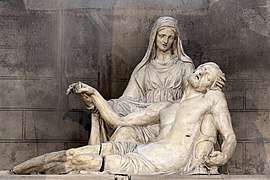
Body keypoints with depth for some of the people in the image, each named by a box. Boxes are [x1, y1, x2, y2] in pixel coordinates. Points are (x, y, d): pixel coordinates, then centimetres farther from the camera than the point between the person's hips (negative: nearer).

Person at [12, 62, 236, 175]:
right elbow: (119, 120, 21)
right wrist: (93, 94, 15)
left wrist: (223, 156, -16)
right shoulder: (164, 108, 24)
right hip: (142, 150, 6)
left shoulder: (213, 98, 10)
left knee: (77, 162, -16)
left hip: (167, 162, -6)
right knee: (72, 153, -6)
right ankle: (13, 170, 4)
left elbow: (230, 137, 4)